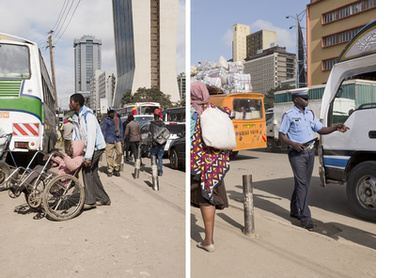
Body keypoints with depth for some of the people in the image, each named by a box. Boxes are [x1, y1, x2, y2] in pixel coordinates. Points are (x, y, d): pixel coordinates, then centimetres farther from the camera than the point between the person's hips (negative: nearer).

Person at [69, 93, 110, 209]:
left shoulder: (88, 115, -22)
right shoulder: (75, 117, 8)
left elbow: (91, 136, -28)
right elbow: (75, 135, 12)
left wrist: (88, 157, -31)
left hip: (96, 146, -9)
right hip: (87, 147, 9)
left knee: (86, 169, -14)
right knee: (93, 172, 9)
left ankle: (90, 201, -7)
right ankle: (104, 199, 18)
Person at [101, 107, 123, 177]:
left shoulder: (118, 119, 16)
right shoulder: (106, 120, 4)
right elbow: (103, 130, 4)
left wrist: (121, 139, 15)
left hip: (118, 140, 3)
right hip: (109, 140, -3)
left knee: (119, 153, -6)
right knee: (109, 155, -3)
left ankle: (116, 169, 8)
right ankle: (110, 170, 9)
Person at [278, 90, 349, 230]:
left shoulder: (310, 114, 15)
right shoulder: (288, 115, -5)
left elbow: (321, 129, 15)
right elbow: (281, 135, -7)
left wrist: (336, 127, -1)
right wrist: (293, 144, -22)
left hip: (310, 152, 7)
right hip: (297, 154, -7)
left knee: (303, 183, 12)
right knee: (301, 184, -9)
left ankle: (295, 211, 27)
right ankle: (305, 218, -6)